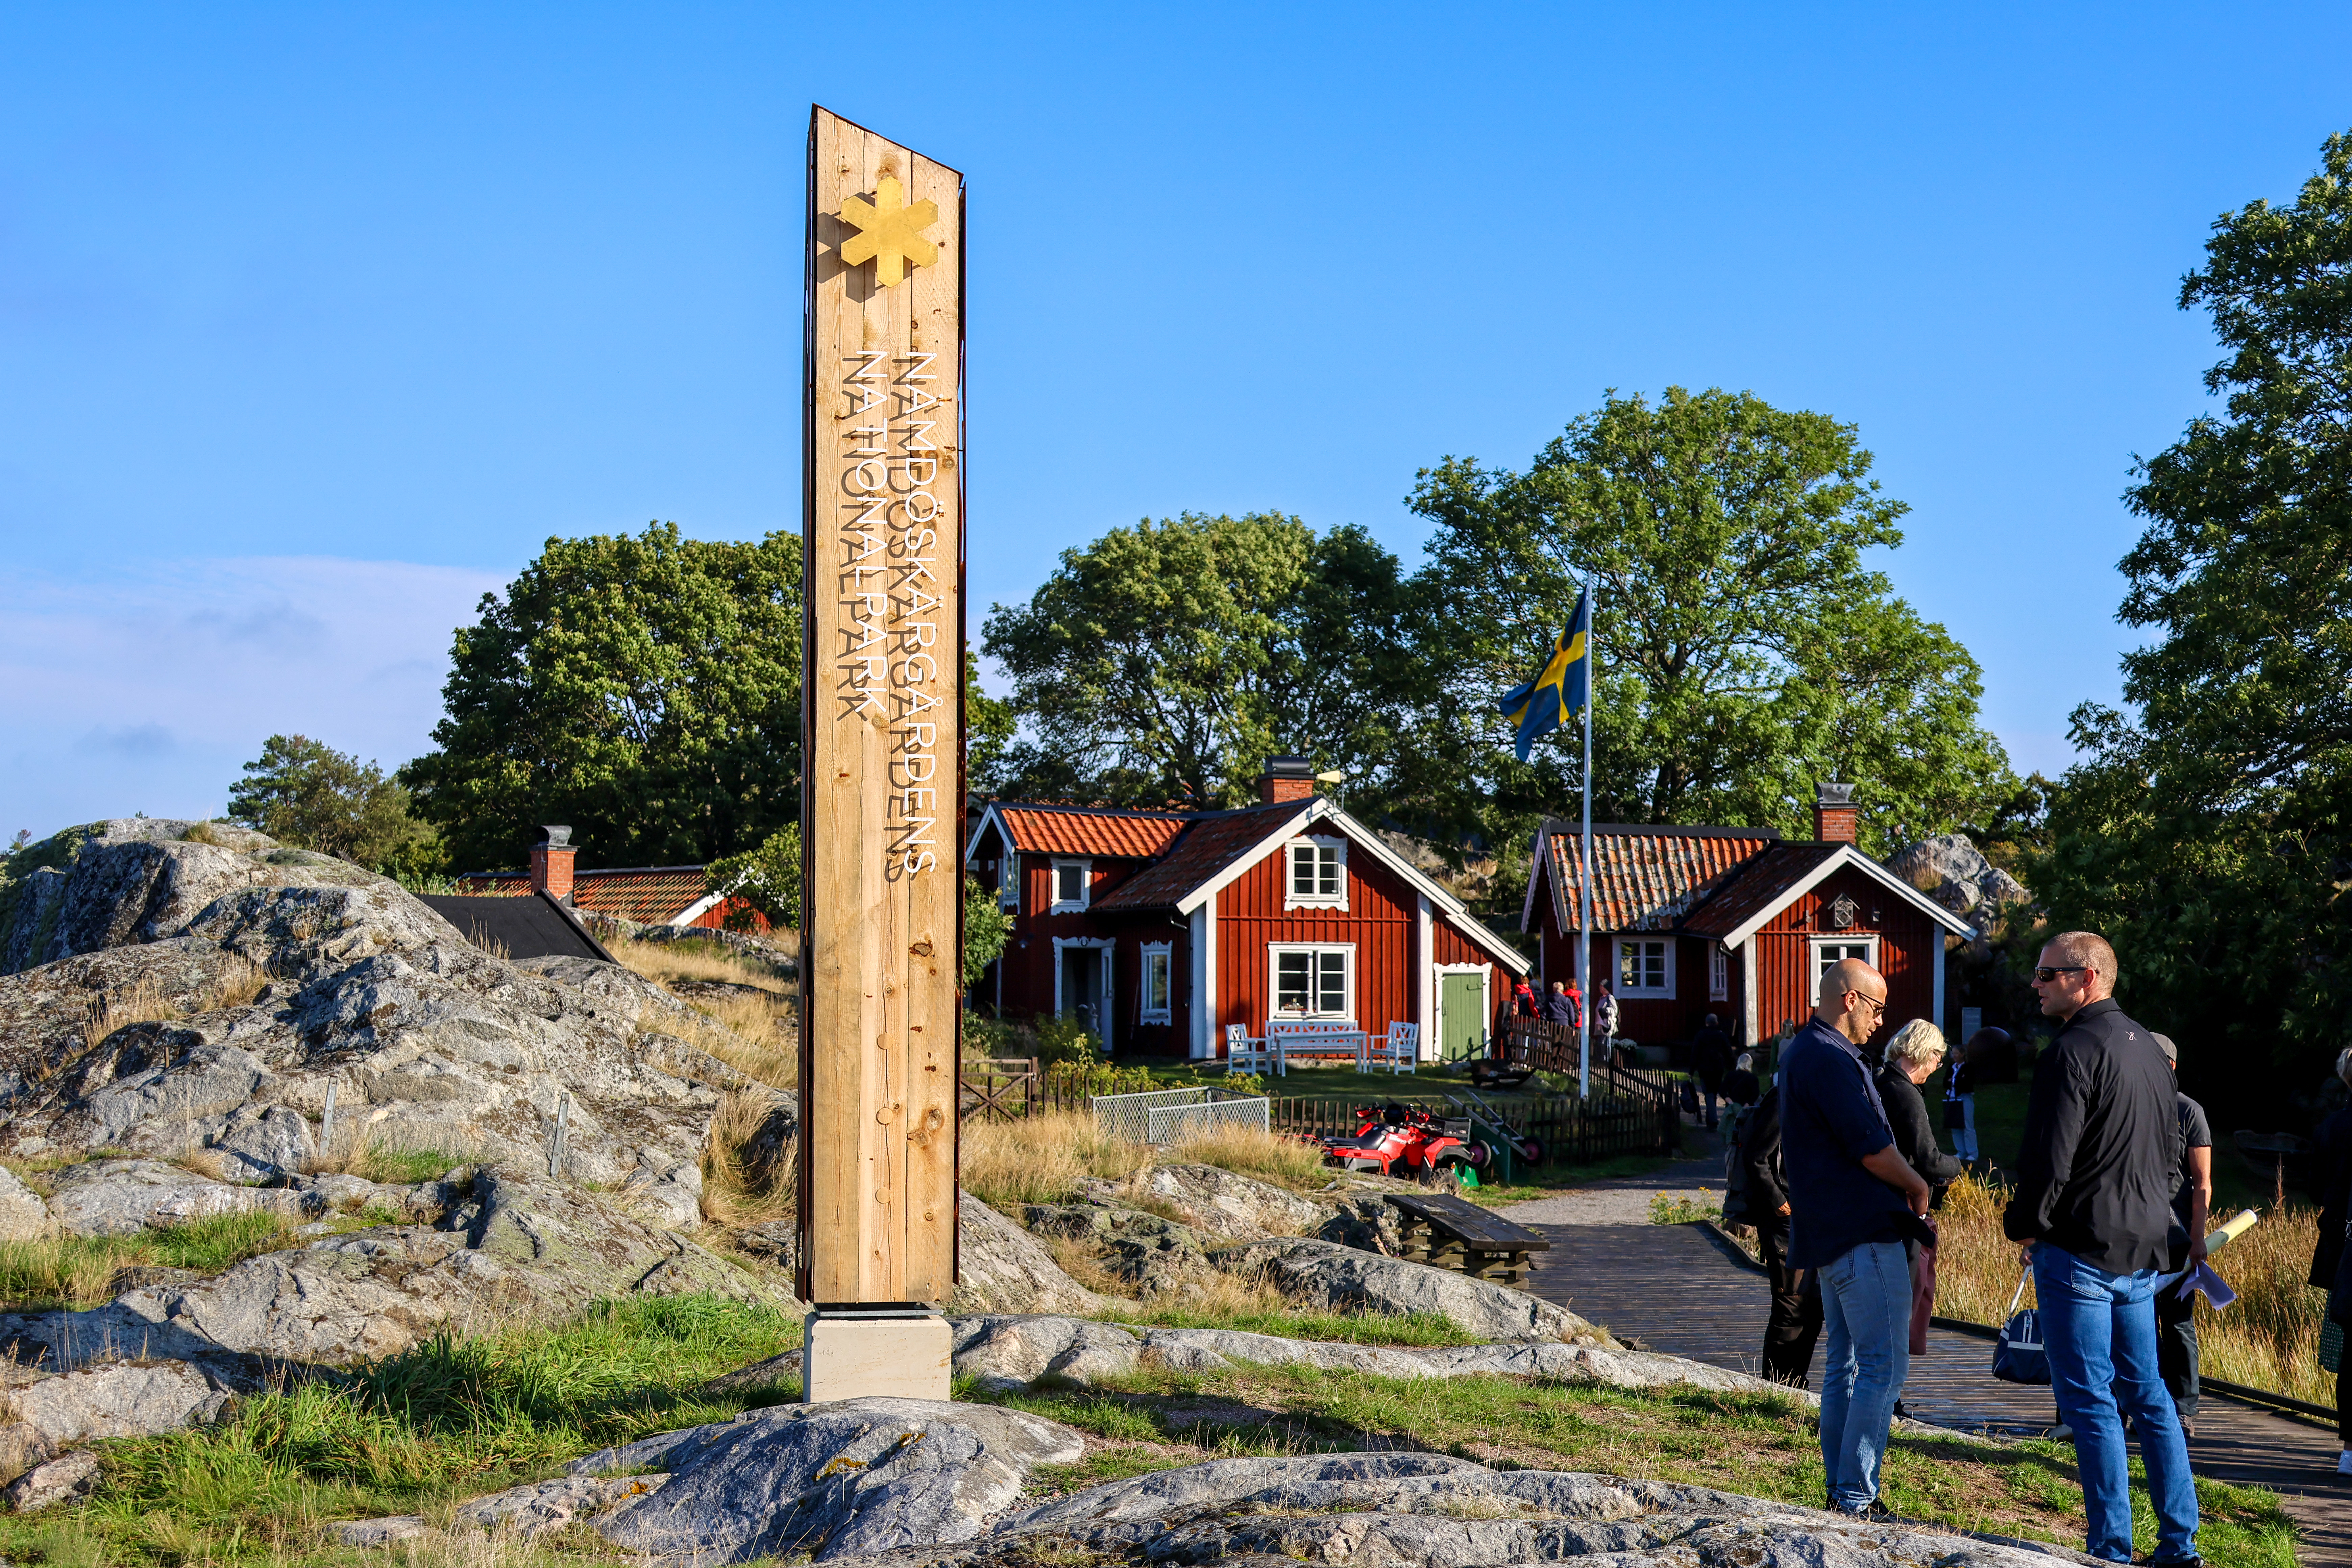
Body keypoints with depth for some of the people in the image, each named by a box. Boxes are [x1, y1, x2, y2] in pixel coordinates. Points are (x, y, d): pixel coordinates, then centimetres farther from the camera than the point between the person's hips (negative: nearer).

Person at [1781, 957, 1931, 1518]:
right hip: (1863, 1233, -11)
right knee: (1884, 1366, -8)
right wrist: (1917, 1187, -2)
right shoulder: (1832, 1060, -17)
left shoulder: (1803, 1053, 17)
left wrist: (1900, 1187, 15)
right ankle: (1857, 1499, -9)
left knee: (1845, 1363, 14)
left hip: (1831, 1234, 11)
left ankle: (1841, 1492, 18)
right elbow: (1872, 1150, -20)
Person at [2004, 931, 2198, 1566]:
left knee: (2090, 1400, -3)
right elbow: (2172, 1153, 20)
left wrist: (2024, 1226, -5)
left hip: (2079, 1250, -8)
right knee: (2147, 1393, 14)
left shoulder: (2074, 1051, -16)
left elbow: (2050, 1159, -19)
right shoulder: (2146, 1046, 12)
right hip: (2142, 1250, 9)